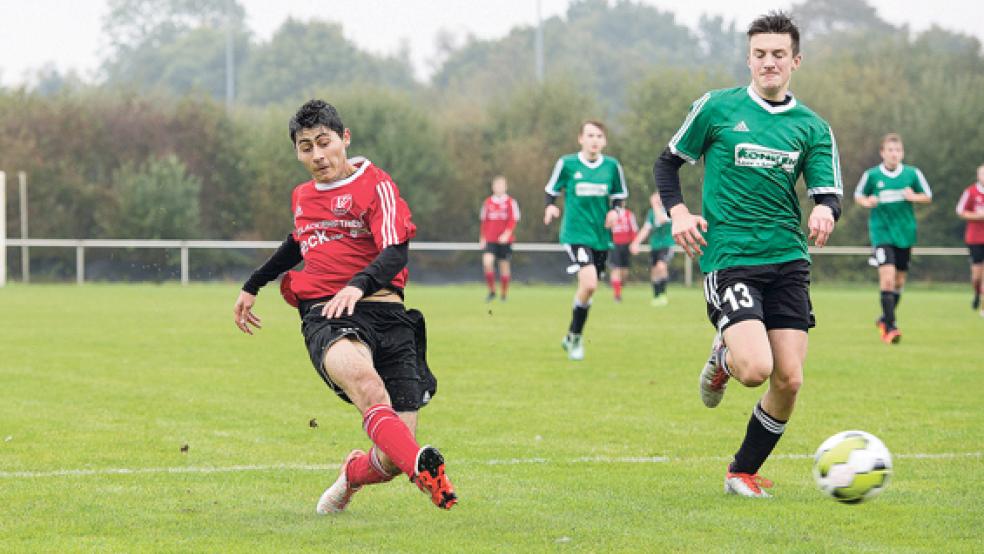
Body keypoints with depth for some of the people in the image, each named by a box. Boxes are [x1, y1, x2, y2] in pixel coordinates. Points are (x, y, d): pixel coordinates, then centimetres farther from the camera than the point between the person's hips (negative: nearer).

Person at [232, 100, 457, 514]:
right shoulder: (302, 196, 21)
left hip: (383, 311, -2)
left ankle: (353, 473, 28)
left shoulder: (376, 185, 2)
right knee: (358, 373, -39)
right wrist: (252, 287, 52)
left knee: (391, 460, -11)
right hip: (324, 317, 2)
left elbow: (395, 252, -13)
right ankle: (422, 467, -60)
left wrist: (359, 285, -32)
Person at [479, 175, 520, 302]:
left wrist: (506, 234, -20)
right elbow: (484, 221, 14)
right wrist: (483, 238, 13)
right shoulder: (488, 202, 8)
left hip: (505, 240, -1)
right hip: (490, 240, 2)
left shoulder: (511, 202, -1)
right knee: (487, 262, -17)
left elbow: (513, 221, -6)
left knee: (504, 264, 4)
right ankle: (492, 291, -3)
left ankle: (504, 294, 16)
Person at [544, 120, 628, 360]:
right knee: (589, 283, -21)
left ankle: (571, 338, 31)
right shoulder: (567, 164, -4)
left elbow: (620, 194, 15)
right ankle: (576, 339, -3)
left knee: (588, 287, 11)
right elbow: (552, 190, 8)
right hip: (576, 232, -4)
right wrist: (551, 206, -11)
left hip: (601, 235, 4)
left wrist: (615, 210, -4)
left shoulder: (612, 166, 3)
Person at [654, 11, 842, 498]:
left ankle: (743, 472, 18)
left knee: (789, 381, -4)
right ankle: (722, 357, 16)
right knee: (756, 370, -22)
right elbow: (667, 162, 12)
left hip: (788, 261, 3)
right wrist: (678, 212, -4)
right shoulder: (715, 108, 3)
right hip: (727, 258, -3)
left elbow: (828, 194, 3)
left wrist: (824, 210, -21)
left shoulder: (812, 128, 9)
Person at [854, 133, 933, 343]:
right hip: (882, 232, -3)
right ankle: (889, 327, -15)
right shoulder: (871, 175, -3)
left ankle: (886, 318, 35)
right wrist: (867, 202, -10)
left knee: (899, 280, 12)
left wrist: (913, 197, -10)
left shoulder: (912, 174, 1)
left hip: (905, 233, 3)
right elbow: (858, 195, 12)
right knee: (887, 277, -18)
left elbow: (928, 196, 10)